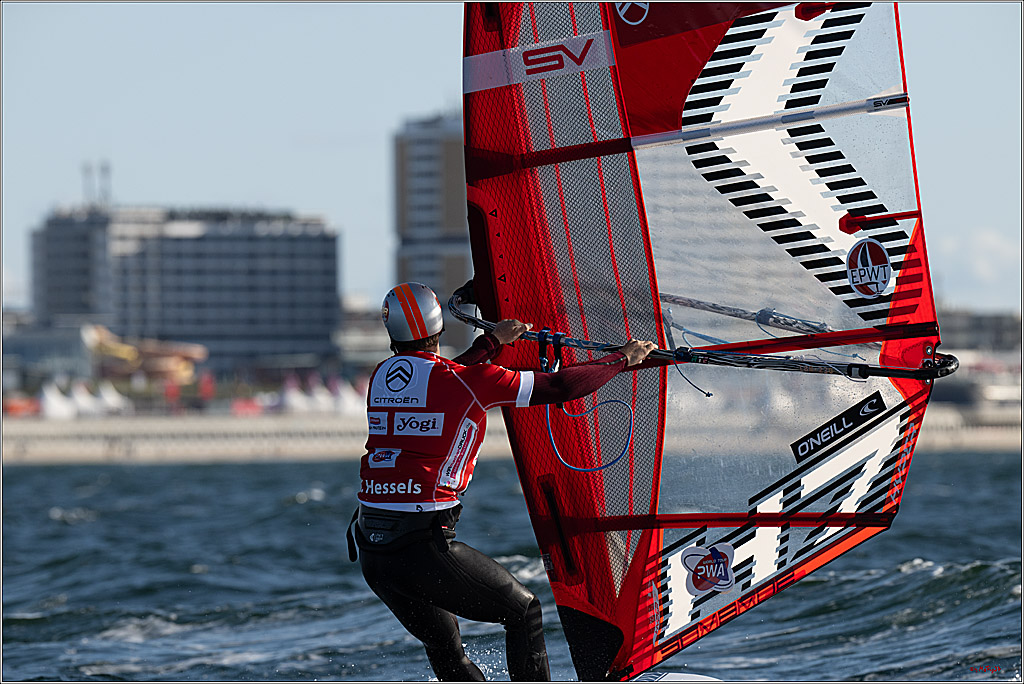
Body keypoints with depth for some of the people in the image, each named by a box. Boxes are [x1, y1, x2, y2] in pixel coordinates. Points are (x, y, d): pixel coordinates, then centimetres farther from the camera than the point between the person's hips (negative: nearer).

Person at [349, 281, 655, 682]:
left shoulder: (382, 376, 11)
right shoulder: (470, 380, -8)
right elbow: (560, 388, -3)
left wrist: (493, 343, 43)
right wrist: (624, 358, 12)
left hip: (370, 550, 6)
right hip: (422, 545, -6)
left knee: (444, 648, 23)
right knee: (523, 610, 13)